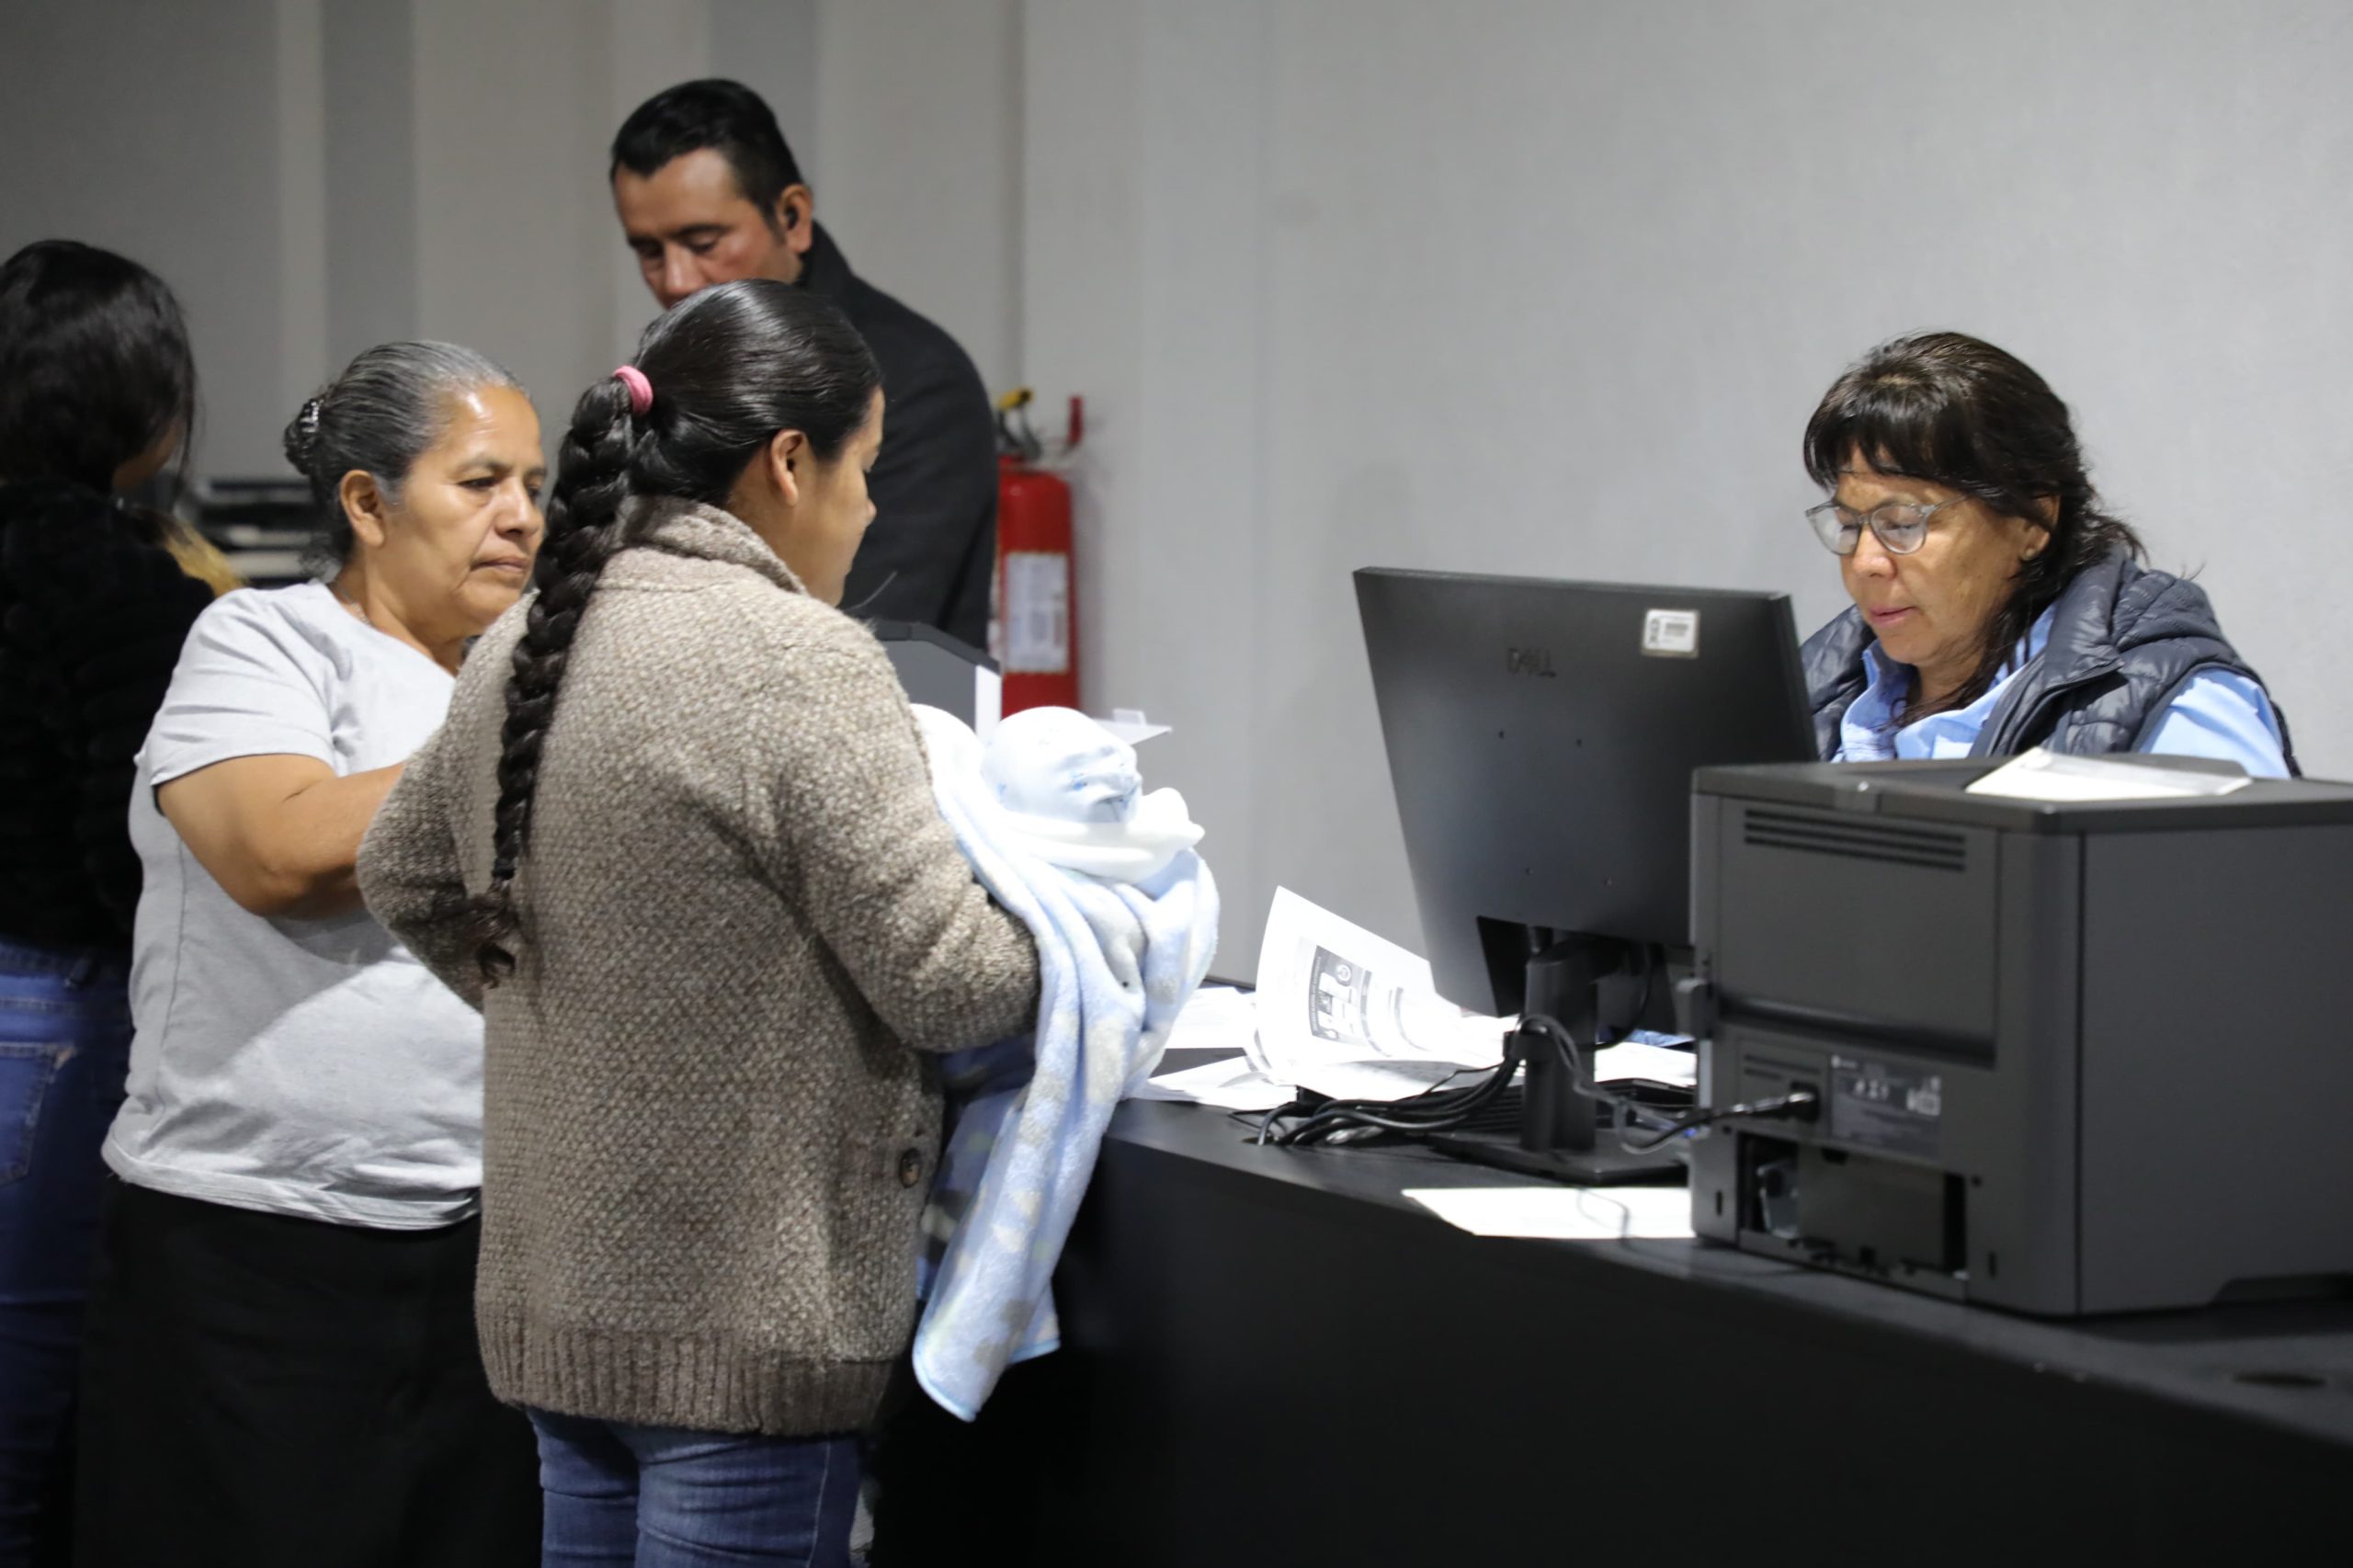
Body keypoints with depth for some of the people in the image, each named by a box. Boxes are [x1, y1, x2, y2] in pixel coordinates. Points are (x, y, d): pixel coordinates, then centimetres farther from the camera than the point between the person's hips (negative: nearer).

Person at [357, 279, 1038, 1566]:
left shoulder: (523, 646, 9)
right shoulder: (799, 663, -16)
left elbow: (402, 877, 24)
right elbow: (944, 979, -15)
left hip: (556, 1296, 8)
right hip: (741, 1306, -8)